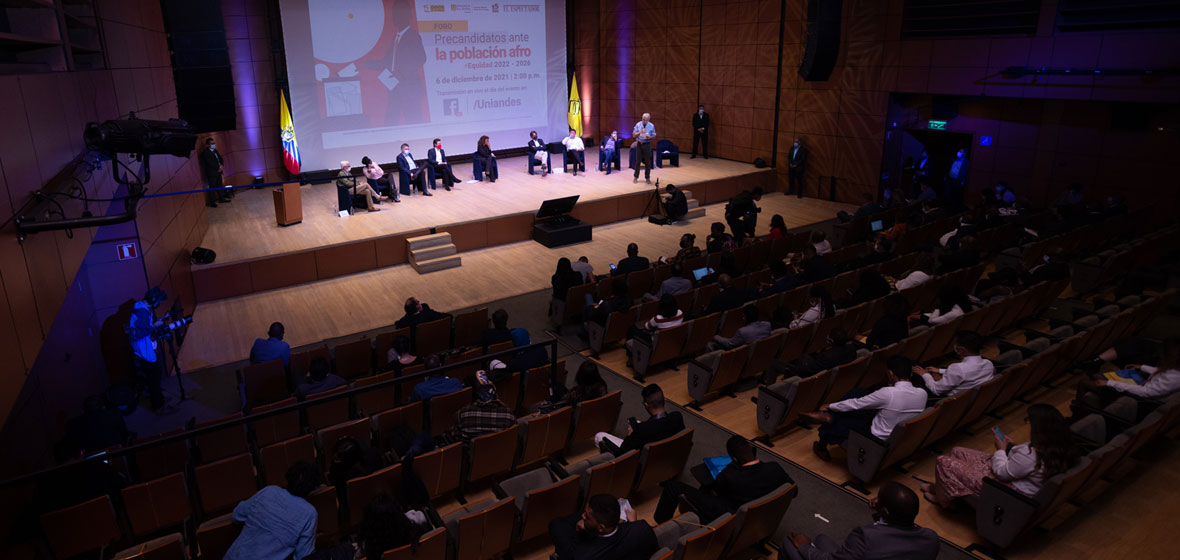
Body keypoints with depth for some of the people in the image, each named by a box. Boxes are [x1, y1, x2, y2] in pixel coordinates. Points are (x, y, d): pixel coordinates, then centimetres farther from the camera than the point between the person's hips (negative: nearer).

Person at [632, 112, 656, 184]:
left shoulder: (651, 126, -2)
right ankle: (636, 177, 11)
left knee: (647, 162, 3)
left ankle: (647, 178, 13)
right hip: (639, 144, 0)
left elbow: (654, 136, 3)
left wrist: (649, 136, -19)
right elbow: (634, 135, -3)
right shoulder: (638, 124, -2)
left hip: (647, 144, 0)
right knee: (638, 161, 2)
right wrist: (640, 132, -22)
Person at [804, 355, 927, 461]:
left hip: (877, 439, -7)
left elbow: (855, 404, -16)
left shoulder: (887, 393, -30)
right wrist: (892, 384, 0)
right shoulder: (922, 394, -13)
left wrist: (829, 406, -1)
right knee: (857, 392, 6)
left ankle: (821, 448, 37)